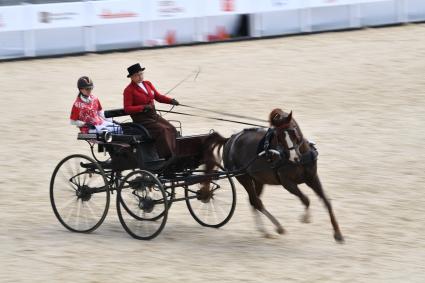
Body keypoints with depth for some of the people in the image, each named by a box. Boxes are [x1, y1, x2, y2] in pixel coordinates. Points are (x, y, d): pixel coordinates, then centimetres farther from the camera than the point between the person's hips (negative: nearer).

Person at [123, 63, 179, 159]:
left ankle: (176, 155, -19)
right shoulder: (129, 90, -6)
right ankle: (168, 157, -27)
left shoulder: (148, 84, 13)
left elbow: (158, 96, 17)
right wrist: (143, 107, -22)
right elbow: (127, 109, -10)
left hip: (153, 115, 7)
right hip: (141, 119, -7)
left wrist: (171, 100, -1)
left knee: (171, 129, -14)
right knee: (162, 130, -27)